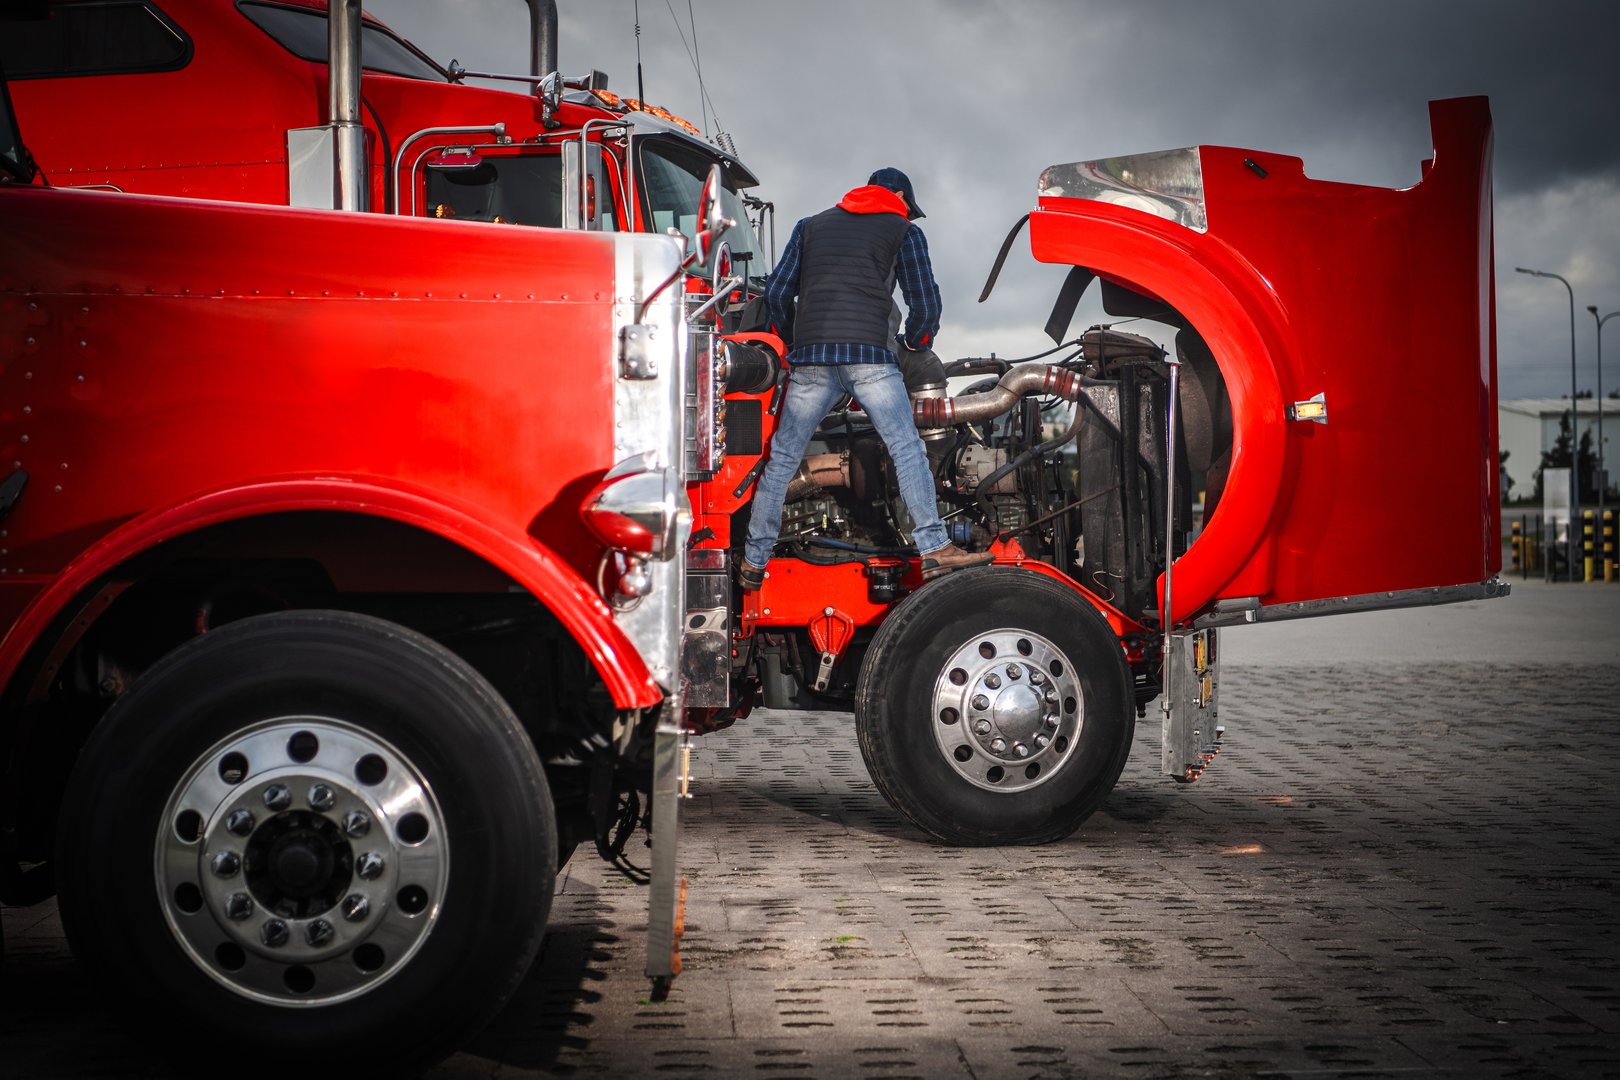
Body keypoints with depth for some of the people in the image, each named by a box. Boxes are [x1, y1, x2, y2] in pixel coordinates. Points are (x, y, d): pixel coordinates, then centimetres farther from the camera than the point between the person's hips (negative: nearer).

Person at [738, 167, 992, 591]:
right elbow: (926, 304, 11)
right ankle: (935, 549, -13)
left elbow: (777, 293, 19)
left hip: (811, 359, 3)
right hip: (870, 356, -3)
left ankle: (753, 563, 13)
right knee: (907, 448, -3)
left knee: (782, 457, 8)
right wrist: (915, 342, 31)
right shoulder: (904, 231, 16)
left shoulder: (812, 226, 25)